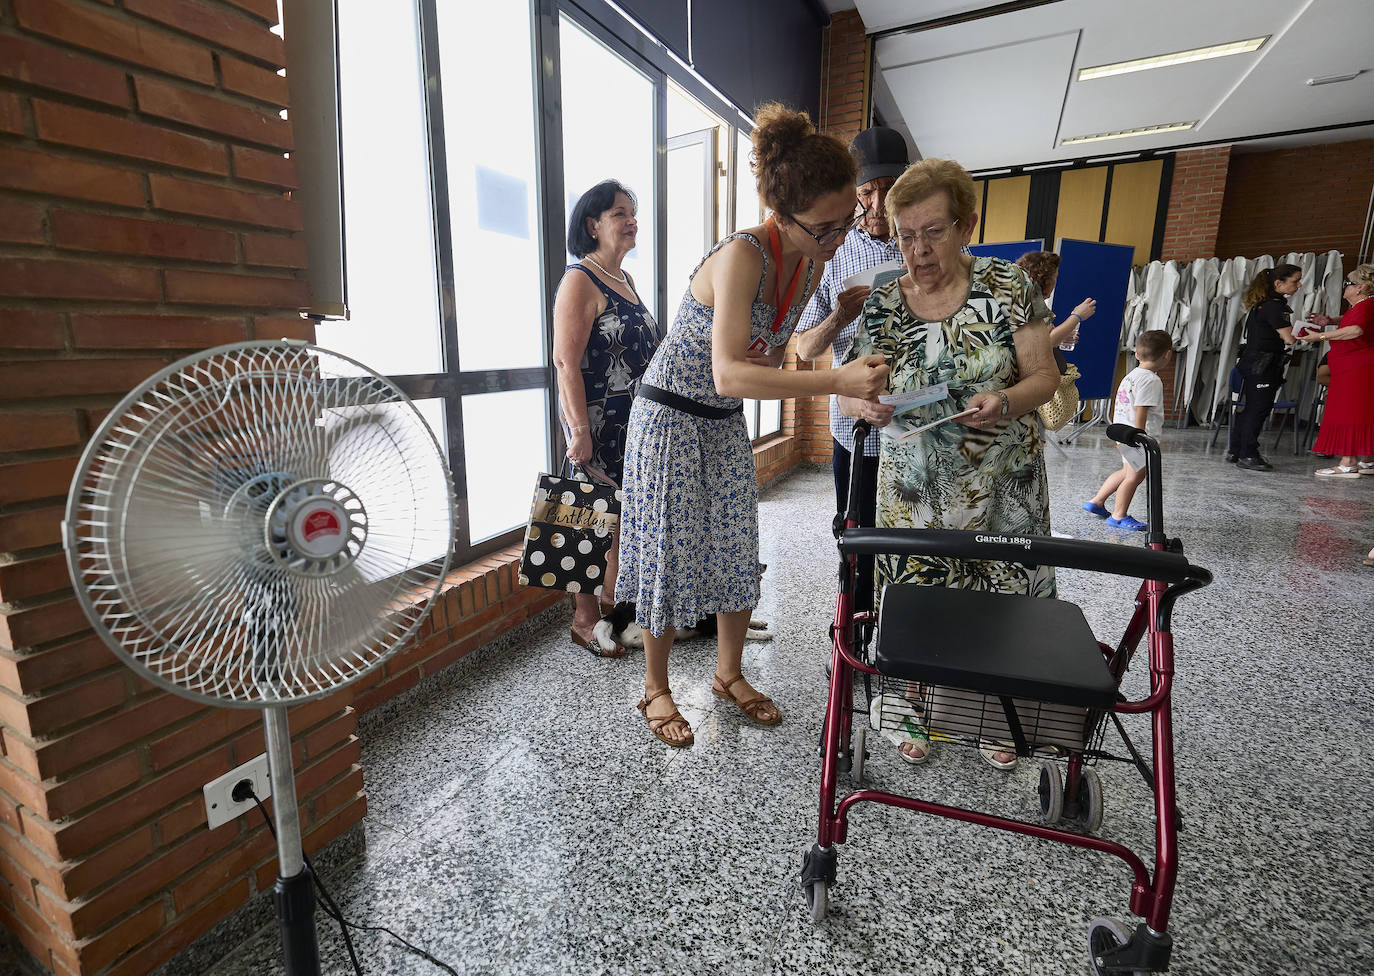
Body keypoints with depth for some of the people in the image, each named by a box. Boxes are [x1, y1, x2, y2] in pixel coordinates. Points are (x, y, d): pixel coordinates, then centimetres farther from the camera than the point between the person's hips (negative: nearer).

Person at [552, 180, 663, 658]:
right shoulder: (579, 281, -10)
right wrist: (580, 430, -23)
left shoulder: (625, 280, 17)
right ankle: (585, 618, 15)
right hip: (597, 425, -8)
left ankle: (613, 606, 28)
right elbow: (566, 362, -17)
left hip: (636, 422, 8)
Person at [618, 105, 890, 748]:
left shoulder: (812, 264, -1)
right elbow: (728, 375, -38)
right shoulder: (742, 255, -26)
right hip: (671, 420, -7)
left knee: (737, 552, 11)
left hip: (727, 425, 7)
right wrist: (834, 381, -42)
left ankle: (729, 674, 32)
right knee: (669, 556, 2)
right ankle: (655, 690, 23)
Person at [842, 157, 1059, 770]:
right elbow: (845, 395, 2)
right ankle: (913, 712, 30)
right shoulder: (881, 305, 1)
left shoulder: (1007, 285, -2)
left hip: (1001, 488, 0)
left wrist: (1005, 402, -25)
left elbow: (1043, 375, -3)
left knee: (1002, 596, 7)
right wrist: (866, 405, -22)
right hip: (912, 491, 1)